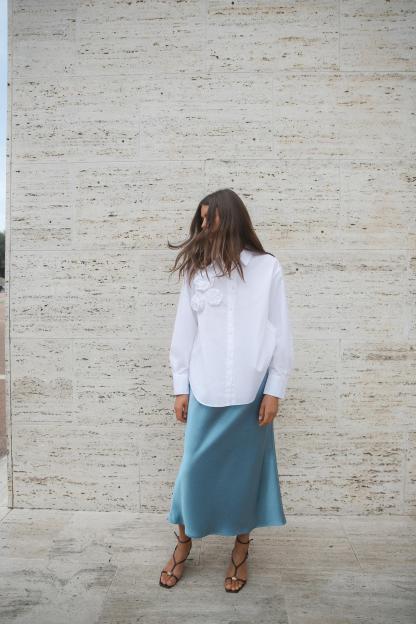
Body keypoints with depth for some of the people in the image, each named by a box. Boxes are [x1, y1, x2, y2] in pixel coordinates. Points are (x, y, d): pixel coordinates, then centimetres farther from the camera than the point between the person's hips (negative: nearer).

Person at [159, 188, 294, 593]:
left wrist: (275, 389, -3)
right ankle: (183, 544, 32)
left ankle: (241, 549, 33)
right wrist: (180, 387, 5)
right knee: (194, 468, 9)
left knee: (246, 469, 12)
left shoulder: (268, 268, -1)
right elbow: (184, 332, 6)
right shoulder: (196, 270, 4)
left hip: (251, 392, -1)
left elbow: (281, 334, -1)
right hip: (205, 391, 2)